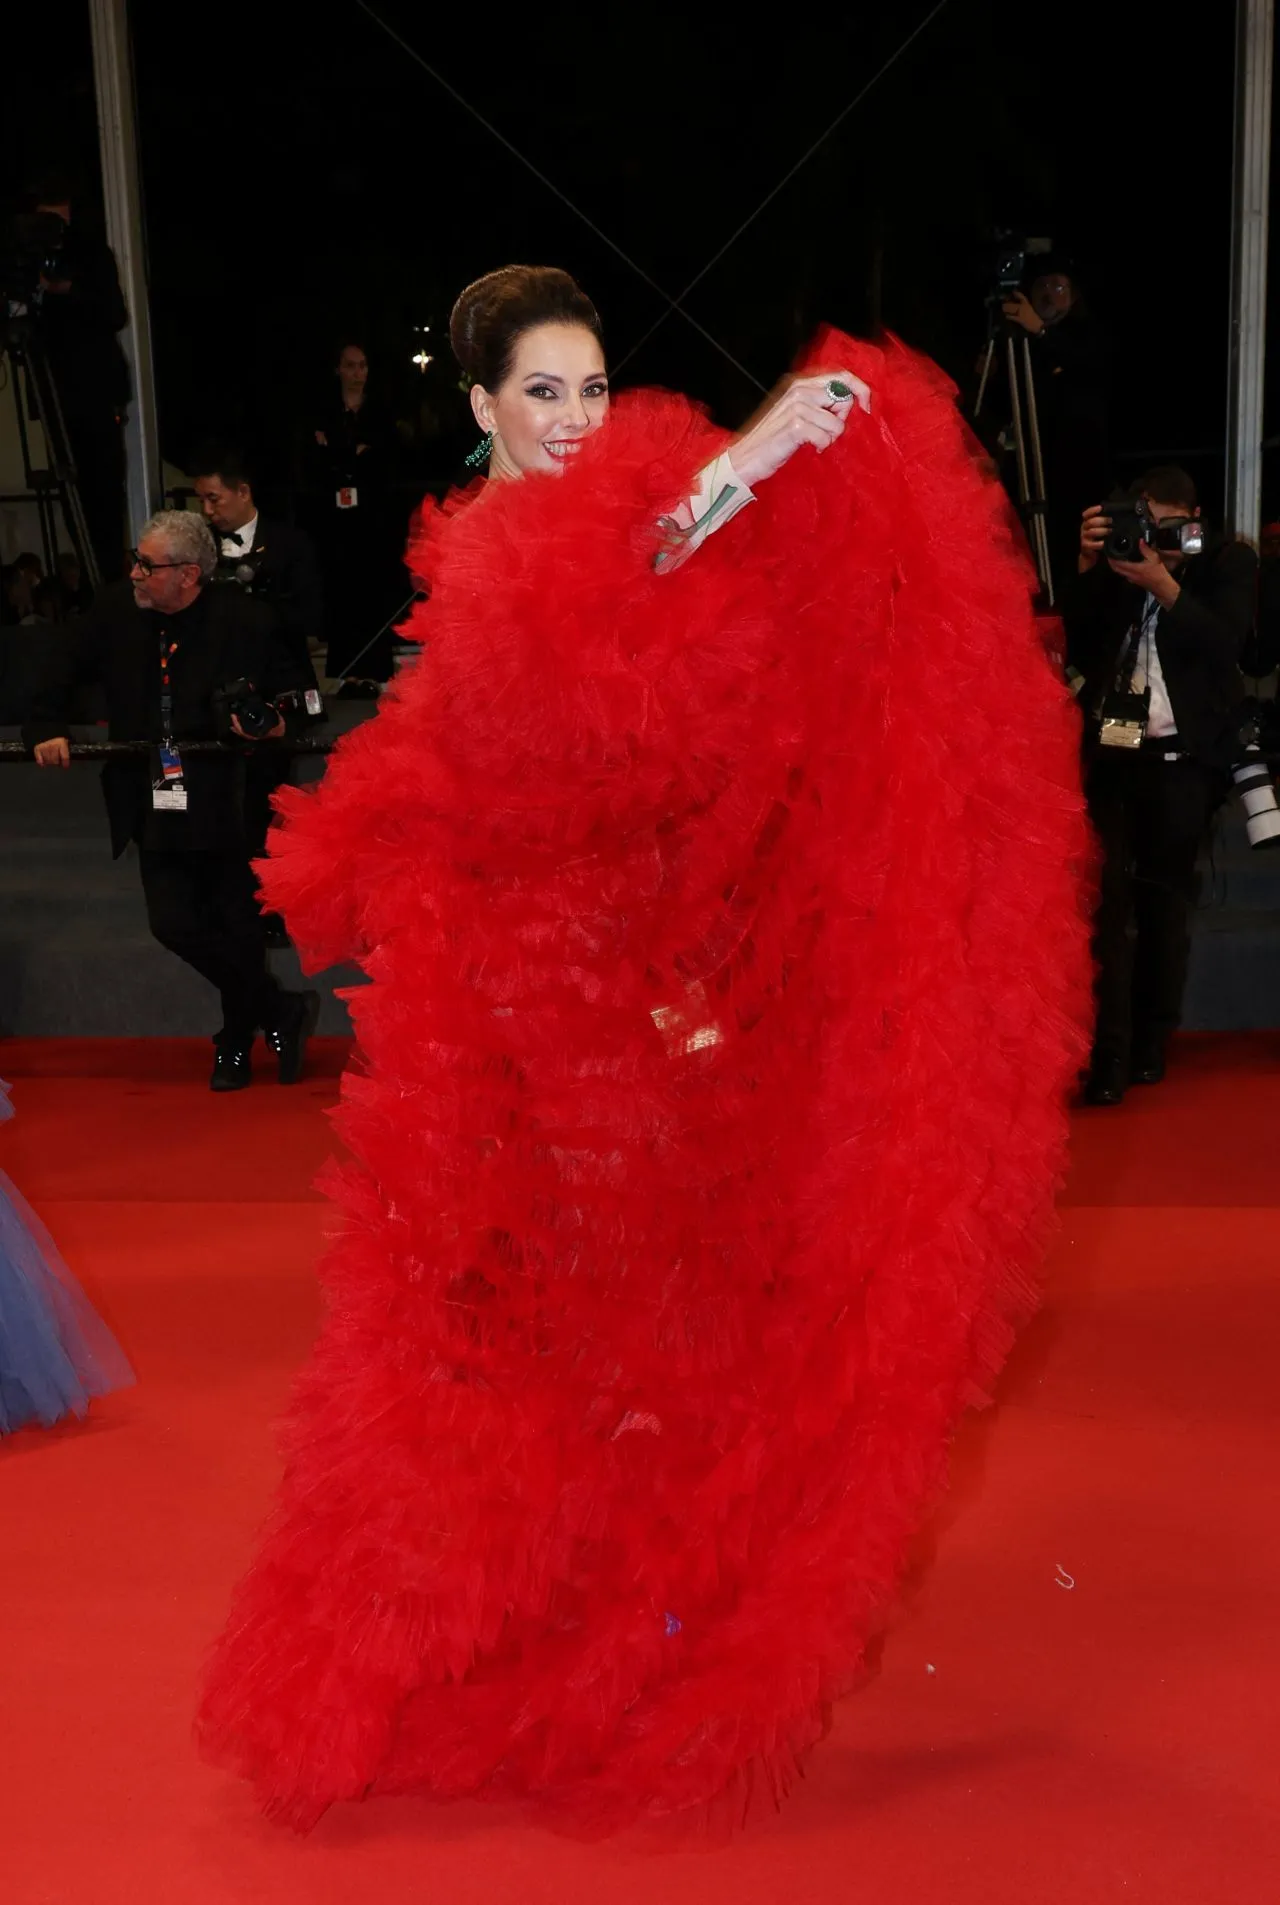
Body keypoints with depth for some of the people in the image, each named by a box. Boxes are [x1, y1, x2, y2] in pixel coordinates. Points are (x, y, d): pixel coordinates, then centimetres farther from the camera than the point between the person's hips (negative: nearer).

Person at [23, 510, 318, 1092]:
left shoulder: (242, 620, -10)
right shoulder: (114, 613, -1)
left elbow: (291, 685, 2)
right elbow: (60, 676, 10)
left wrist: (278, 719, -18)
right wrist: (46, 729, -5)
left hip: (227, 804, -3)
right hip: (154, 803, 3)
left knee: (237, 927, 7)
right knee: (174, 924, -3)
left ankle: (238, 1040, 29)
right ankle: (281, 1012, 15)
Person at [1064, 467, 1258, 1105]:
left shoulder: (1229, 563, 7)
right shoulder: (1116, 560, 12)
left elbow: (1225, 644, -9)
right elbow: (1076, 649, 7)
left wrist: (1163, 585, -18)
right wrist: (1087, 569, -4)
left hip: (1181, 758, -1)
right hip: (1109, 750, 1)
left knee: (1164, 897, 3)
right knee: (1108, 895, -8)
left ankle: (1152, 1044, 11)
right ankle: (1109, 1054, -11)